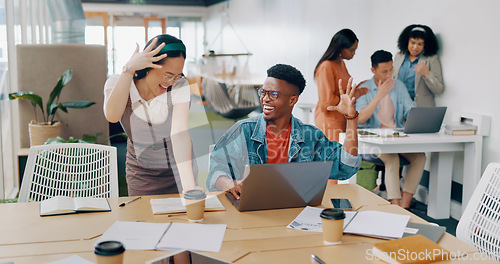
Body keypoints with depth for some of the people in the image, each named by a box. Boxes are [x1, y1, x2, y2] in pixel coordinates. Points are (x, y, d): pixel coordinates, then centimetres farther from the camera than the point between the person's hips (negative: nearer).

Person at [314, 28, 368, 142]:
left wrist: (356, 88, 10)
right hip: (329, 122, -9)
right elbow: (327, 102, -19)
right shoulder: (326, 67, -16)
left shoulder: (341, 63, 14)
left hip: (341, 120, 9)